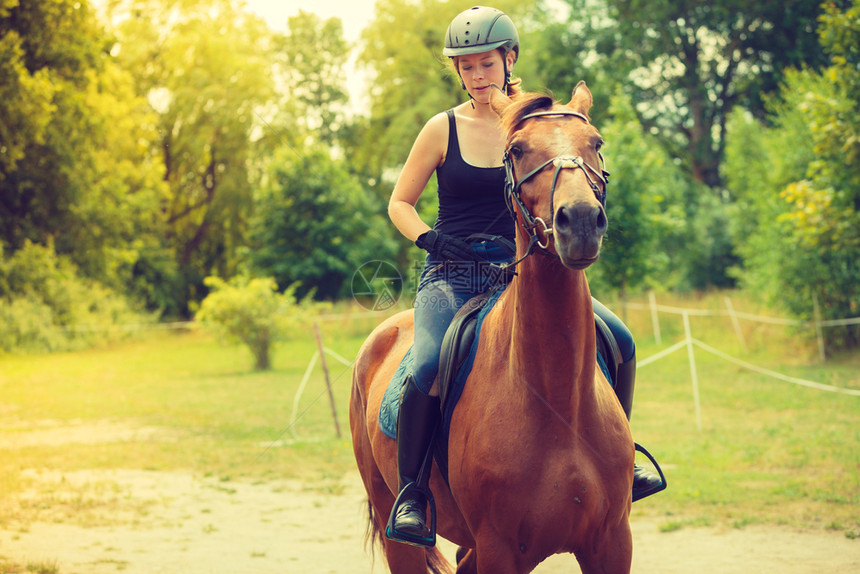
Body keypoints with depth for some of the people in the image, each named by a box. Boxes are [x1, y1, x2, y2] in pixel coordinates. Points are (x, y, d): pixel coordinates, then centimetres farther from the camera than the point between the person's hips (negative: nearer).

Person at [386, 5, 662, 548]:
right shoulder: (444, 129, 3)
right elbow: (400, 203, 8)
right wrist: (433, 240, -10)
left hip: (519, 273, 3)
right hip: (452, 277, -2)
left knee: (620, 341, -12)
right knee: (429, 366, -32)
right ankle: (410, 490, -14)